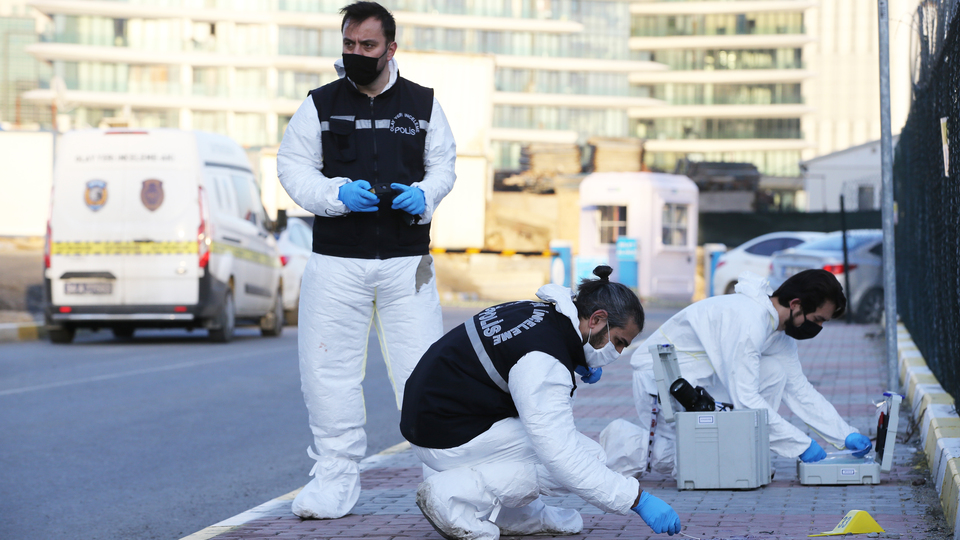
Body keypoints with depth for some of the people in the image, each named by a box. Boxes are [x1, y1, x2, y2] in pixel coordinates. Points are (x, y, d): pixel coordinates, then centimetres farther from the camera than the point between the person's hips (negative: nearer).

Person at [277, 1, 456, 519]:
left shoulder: (423, 103, 9)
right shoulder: (320, 105, 5)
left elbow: (443, 165, 14)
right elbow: (293, 167, 4)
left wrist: (424, 195, -8)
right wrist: (337, 194, -14)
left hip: (407, 261, 0)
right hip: (337, 261, 0)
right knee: (327, 368, -1)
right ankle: (336, 476, 10)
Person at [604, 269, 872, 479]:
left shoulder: (781, 332, -1)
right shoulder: (749, 322, -30)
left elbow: (800, 390, 5)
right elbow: (744, 400, -32)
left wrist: (846, 435, -4)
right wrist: (802, 444, -28)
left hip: (702, 379, 8)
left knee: (775, 373, -11)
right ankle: (620, 443, 8)